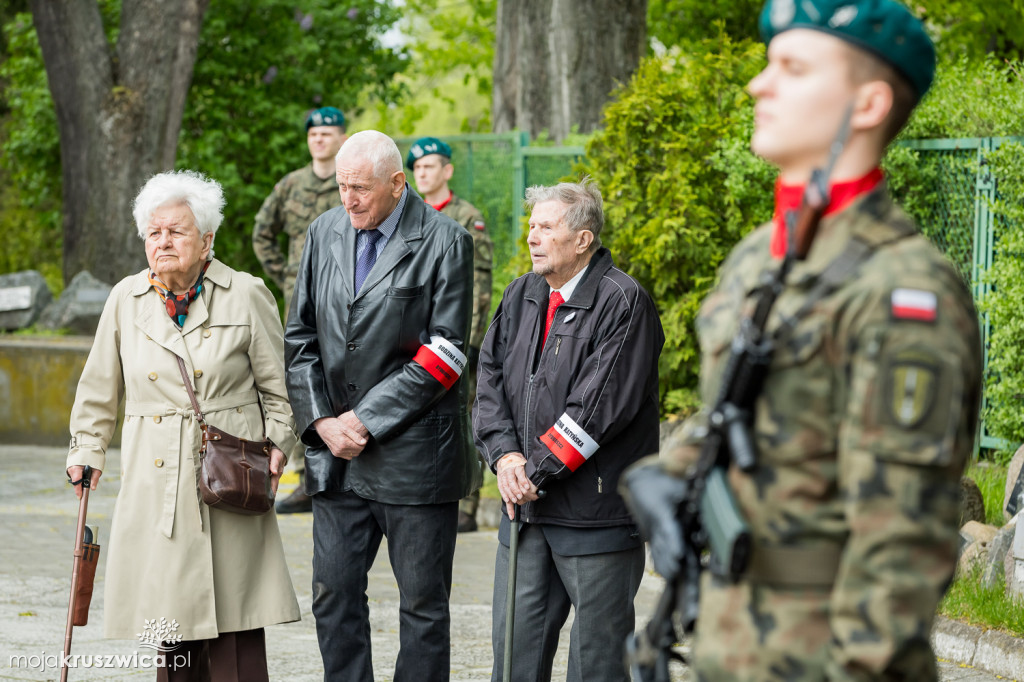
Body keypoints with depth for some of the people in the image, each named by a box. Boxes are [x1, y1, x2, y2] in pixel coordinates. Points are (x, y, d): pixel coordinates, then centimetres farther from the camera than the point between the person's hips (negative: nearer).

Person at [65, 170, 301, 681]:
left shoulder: (247, 296, 2)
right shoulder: (126, 300, 8)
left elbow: (276, 386, 7)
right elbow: (99, 389, 18)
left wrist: (277, 444, -4)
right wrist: (87, 450, 15)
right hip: (154, 482, 2)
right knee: (168, 615, 3)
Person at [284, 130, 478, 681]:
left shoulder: (444, 242, -8)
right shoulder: (325, 233, 8)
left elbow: (446, 354, -12)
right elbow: (301, 337, 11)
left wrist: (368, 420, -13)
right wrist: (321, 420, -3)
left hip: (414, 452, -5)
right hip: (337, 451, 5)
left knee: (423, 601, 3)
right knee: (333, 593, 5)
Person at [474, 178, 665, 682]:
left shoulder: (623, 303, -11)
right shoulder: (522, 295, 13)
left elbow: (600, 406, -17)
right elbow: (490, 377, 9)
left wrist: (536, 469, -14)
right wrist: (505, 455, -7)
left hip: (596, 512, -7)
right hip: (526, 507, 7)